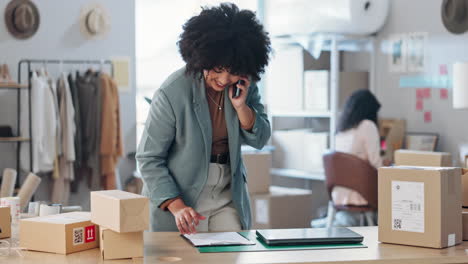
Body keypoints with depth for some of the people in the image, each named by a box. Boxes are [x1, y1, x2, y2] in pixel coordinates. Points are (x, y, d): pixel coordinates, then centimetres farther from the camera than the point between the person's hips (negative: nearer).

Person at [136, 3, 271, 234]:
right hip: (180, 198, -4)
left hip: (228, 199, 5)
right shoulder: (172, 94, -22)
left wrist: (241, 106, -16)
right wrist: (177, 206, -26)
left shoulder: (245, 86, -5)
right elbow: (149, 158, -16)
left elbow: (259, 140, 3)